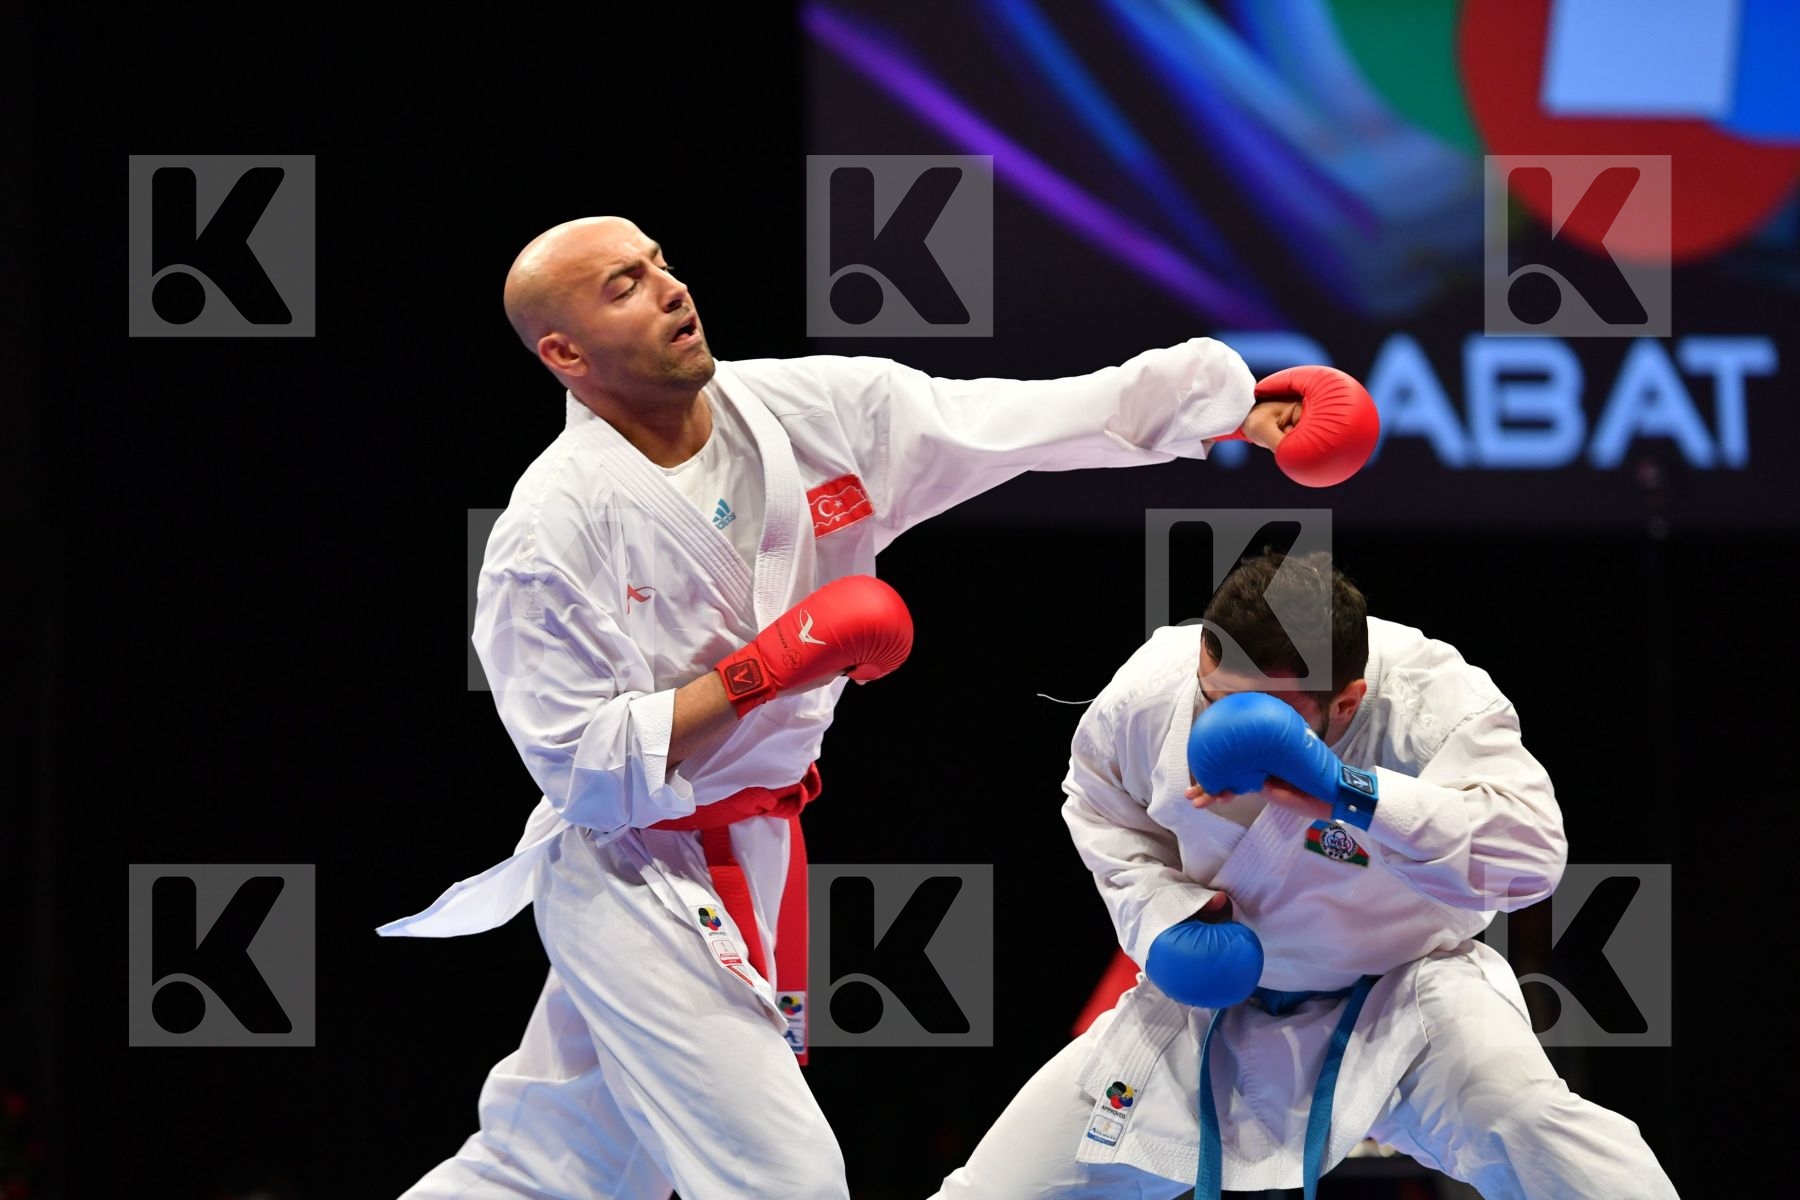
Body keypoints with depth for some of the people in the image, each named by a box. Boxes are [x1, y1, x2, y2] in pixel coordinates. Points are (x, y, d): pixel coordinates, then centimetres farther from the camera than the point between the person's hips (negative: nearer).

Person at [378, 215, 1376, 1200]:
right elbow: (582, 765, -19)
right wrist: (766, 670, -25)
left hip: (755, 862, 6)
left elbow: (1036, 418, -3)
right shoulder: (548, 535, -19)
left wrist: (1244, 406, -8)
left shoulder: (810, 411, -5)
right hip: (637, 885, -6)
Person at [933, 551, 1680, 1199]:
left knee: (1524, 1119, -32)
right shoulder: (1148, 691, -19)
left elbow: (1529, 854, -43)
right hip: (1212, 990, 3)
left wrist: (1344, 793, -49)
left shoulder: (1428, 698, -30)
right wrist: (1160, 910, -16)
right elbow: (1102, 814, 4)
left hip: (1400, 991, -3)